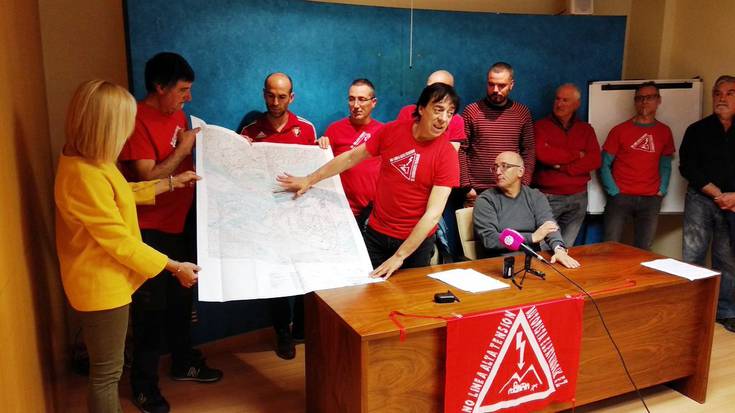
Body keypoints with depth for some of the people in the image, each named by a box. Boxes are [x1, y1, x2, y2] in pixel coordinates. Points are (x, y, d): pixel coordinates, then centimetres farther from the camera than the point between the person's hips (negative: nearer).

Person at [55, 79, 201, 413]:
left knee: (107, 368, 25)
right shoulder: (84, 175, -29)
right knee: (106, 373, 7)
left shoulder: (89, 161, 3)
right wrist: (175, 267, -17)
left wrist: (171, 183, 22)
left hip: (107, 281, 10)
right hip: (101, 286, -10)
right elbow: (118, 241, -26)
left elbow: (122, 195, 20)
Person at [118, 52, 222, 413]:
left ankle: (183, 362, 38)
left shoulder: (178, 114, 7)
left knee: (181, 298, 20)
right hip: (151, 230, -8)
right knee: (151, 307, 5)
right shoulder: (138, 122, -20)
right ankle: (144, 384, 21)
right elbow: (148, 179, -24)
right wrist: (184, 148, -19)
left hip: (182, 222, 8)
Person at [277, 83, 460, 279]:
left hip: (416, 241, -2)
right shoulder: (392, 131, -8)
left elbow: (433, 213, -21)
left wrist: (399, 256, -24)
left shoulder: (447, 155, -17)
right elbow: (351, 157, 4)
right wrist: (309, 180, 8)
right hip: (376, 233, 2)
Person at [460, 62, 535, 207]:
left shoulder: (522, 113, 5)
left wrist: (524, 186, -1)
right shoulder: (472, 111, -1)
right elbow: (461, 150, -2)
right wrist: (466, 187, -7)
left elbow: (529, 152, 7)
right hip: (476, 194, -1)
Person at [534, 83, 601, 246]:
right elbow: (543, 154, -17)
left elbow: (595, 160, -2)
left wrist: (564, 168, -13)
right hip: (548, 197, -3)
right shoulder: (541, 126, -1)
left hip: (578, 198, 4)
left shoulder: (586, 129, 10)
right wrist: (576, 154, -8)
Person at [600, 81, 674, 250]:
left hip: (650, 200, 3)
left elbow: (665, 165, 17)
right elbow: (604, 164, 1)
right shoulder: (619, 130, 1)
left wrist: (662, 190, 3)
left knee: (643, 250, 6)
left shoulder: (664, 131, 10)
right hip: (620, 198, -2)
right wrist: (614, 192, -7)